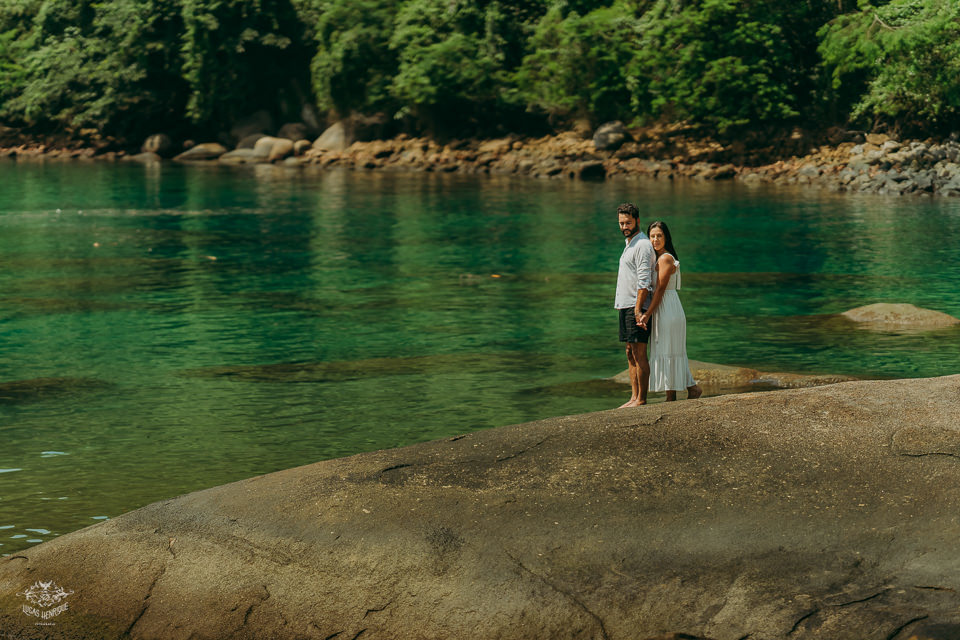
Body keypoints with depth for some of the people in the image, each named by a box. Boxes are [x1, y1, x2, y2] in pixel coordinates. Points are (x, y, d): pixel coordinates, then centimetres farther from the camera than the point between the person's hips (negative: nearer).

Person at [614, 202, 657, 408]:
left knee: (639, 354, -8)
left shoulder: (642, 245, -12)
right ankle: (634, 397, 13)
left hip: (636, 307, -10)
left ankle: (641, 399, -6)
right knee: (630, 353, 10)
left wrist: (638, 309, -23)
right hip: (625, 306, 10)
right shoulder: (629, 244, 19)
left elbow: (644, 281, -18)